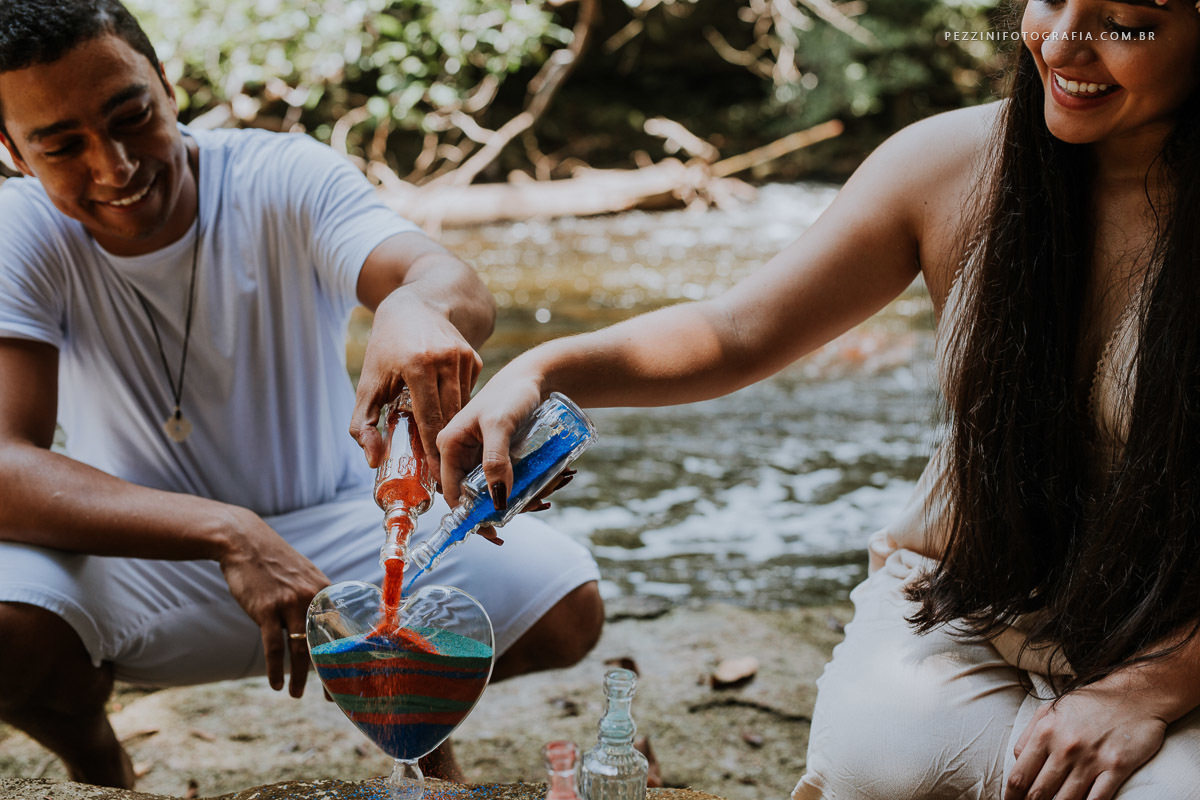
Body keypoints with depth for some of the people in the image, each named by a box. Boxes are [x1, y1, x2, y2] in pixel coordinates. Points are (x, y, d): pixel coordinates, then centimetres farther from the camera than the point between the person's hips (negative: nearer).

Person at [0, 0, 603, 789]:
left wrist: (418, 305, -59)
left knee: (565, 600, -22)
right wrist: (230, 535, -40)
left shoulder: (288, 178, -15)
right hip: (141, 555, 0)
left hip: (335, 524, 1)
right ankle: (92, 756, 4)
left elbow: (458, 286, -32)